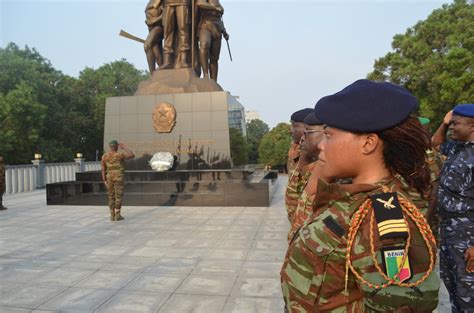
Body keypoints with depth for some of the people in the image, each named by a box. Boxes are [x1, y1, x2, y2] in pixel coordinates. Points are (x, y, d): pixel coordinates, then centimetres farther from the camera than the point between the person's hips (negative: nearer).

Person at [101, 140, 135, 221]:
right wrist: (124, 148, -1)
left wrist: (105, 181, 8)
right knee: (118, 196, 0)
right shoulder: (120, 154, -12)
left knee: (111, 197, 8)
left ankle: (112, 216, 7)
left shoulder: (104, 156, 3)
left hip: (109, 178, 4)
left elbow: (103, 169, 3)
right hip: (118, 178, -4)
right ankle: (117, 215, -2)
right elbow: (132, 155, -10)